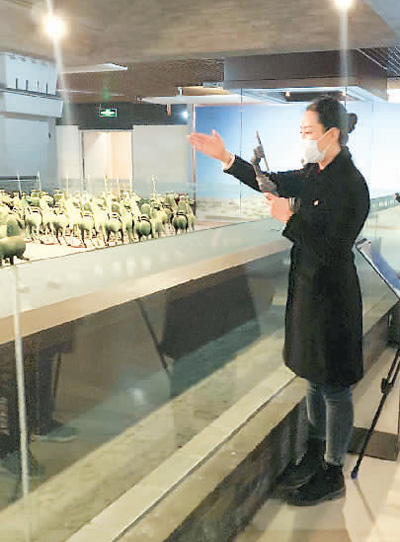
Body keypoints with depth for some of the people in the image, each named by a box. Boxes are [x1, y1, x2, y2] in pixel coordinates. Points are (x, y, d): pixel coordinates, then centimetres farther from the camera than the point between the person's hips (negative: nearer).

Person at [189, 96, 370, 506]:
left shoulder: (350, 185, -22)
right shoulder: (316, 173, 5)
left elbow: (331, 251, -25)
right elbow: (274, 183, 14)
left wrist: (289, 218, -24)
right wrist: (225, 159, 8)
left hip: (332, 297, -9)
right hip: (308, 288, 9)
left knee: (334, 388, 6)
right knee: (314, 378, 21)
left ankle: (332, 475, 24)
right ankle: (316, 453, 40)